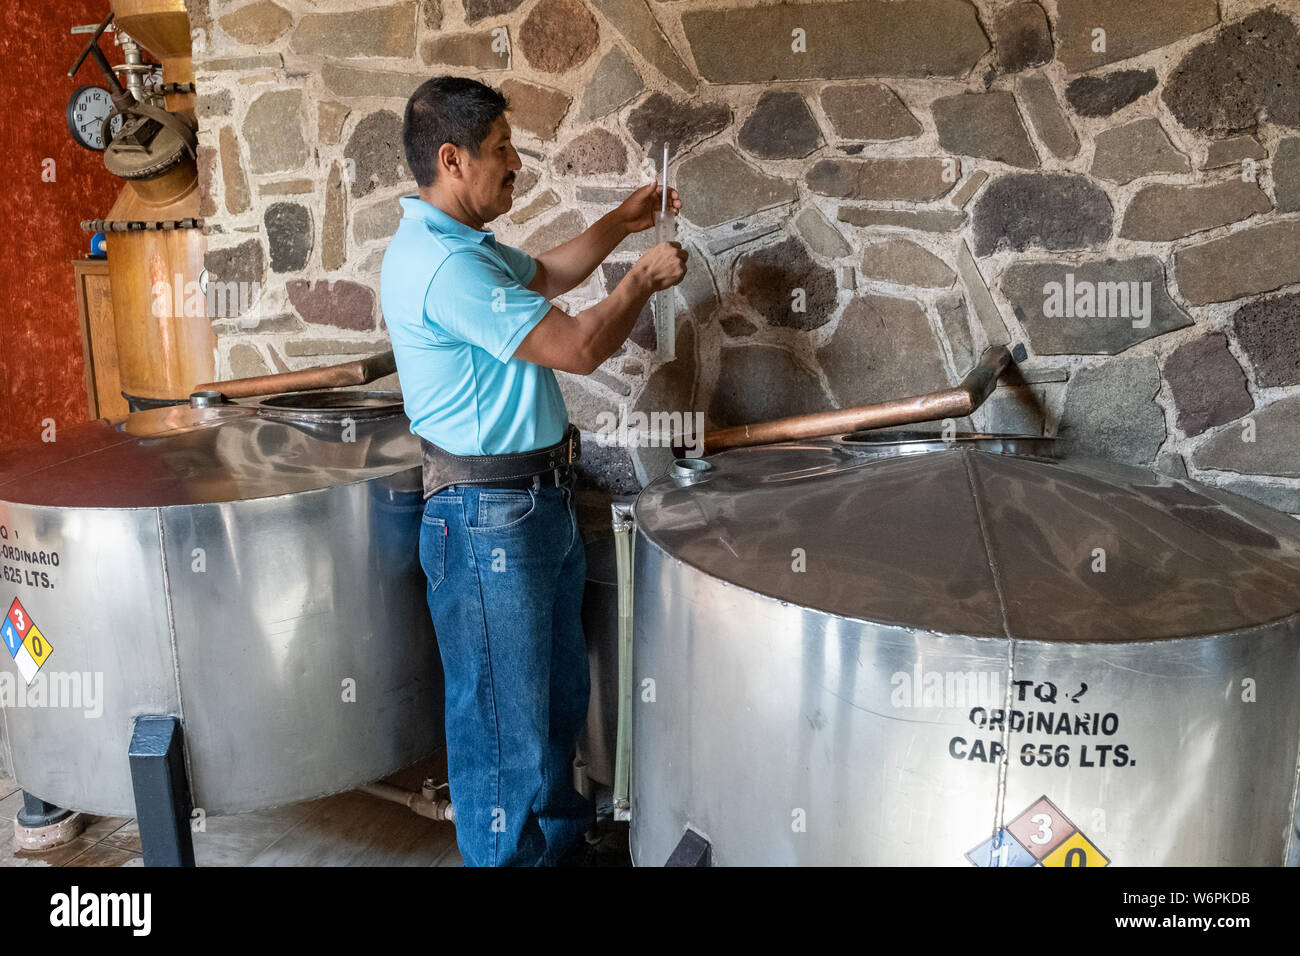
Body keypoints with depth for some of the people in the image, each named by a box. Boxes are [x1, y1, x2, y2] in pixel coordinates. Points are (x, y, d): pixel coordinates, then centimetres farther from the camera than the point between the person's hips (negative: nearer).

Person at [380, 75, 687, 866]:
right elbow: (580, 346, -23)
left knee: (560, 690, 25)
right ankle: (508, 854, 25)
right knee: (504, 713, 5)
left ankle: (560, 833, 46)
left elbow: (544, 276, 28)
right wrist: (645, 278, -7)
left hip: (540, 503, 11)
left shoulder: (464, 241, 10)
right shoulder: (441, 266, -24)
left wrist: (620, 224, 18)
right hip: (488, 519, -11)